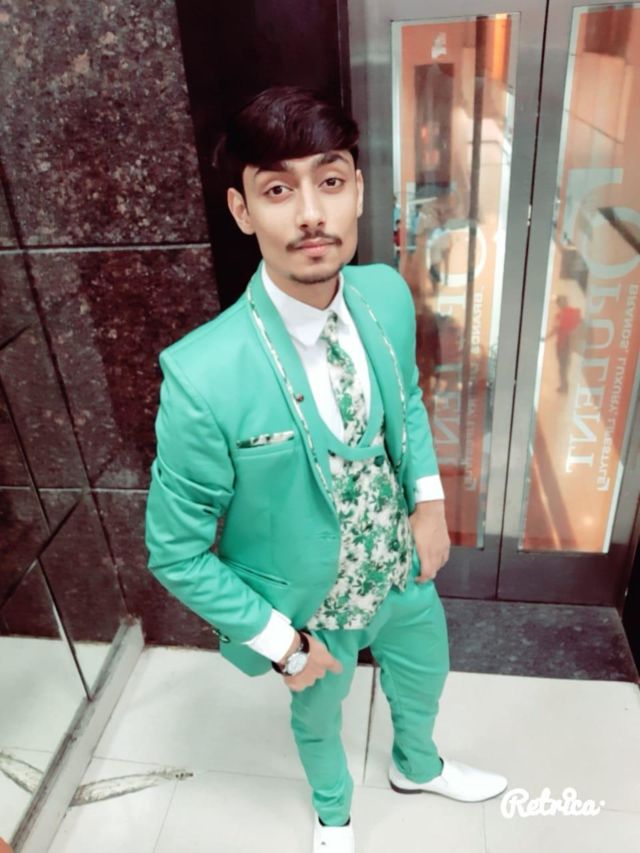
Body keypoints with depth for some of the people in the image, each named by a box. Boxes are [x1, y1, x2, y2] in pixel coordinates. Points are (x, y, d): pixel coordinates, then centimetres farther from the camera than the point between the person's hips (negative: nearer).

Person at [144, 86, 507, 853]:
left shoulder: (388, 294, -17)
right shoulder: (203, 377, -35)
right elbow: (176, 552, -21)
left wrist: (429, 500, -4)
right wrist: (282, 640, -15)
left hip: (403, 568, 5)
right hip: (313, 603, -4)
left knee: (423, 678, 32)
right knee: (319, 713, 27)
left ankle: (417, 767, 69)